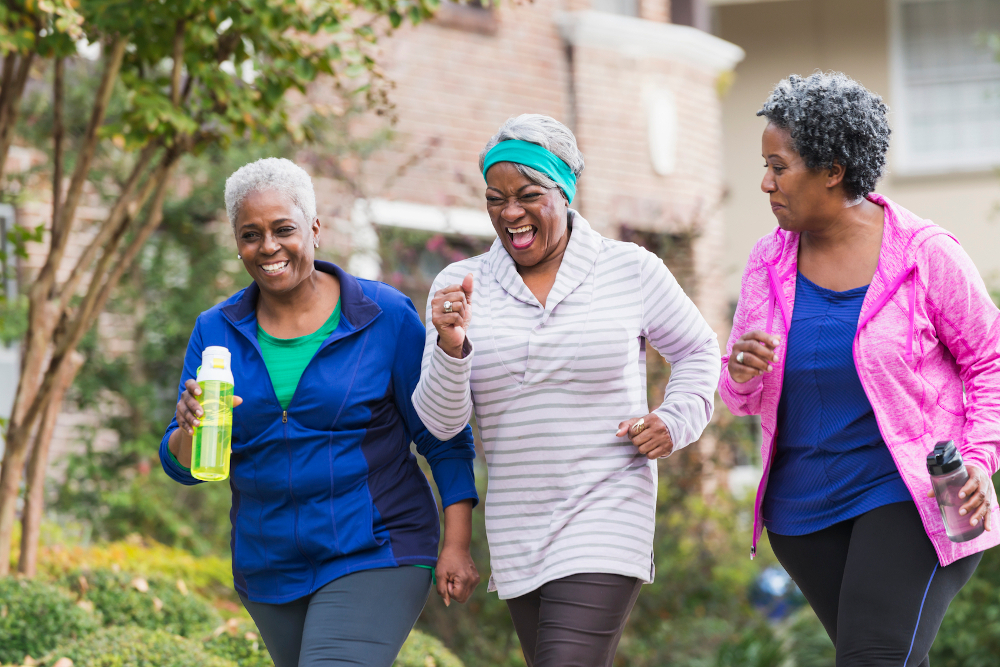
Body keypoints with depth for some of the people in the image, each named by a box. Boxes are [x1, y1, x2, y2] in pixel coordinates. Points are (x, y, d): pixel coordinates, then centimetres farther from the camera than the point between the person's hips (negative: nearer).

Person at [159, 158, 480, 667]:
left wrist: (456, 545, -10)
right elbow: (182, 466, 2)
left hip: (374, 555, -5)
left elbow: (445, 439, -3)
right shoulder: (216, 332, 3)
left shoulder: (386, 316, -7)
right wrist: (190, 430, -21)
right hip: (269, 566, 5)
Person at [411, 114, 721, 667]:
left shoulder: (631, 271, -2)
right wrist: (451, 346, -21)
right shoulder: (460, 287, 2)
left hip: (606, 517, -4)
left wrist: (676, 420, -4)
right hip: (517, 531, 4)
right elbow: (439, 422, -3)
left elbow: (697, 351, 14)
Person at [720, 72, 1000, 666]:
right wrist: (742, 374, -16)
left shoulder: (925, 254, -10)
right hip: (804, 509, 5)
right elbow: (743, 399, 9)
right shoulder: (769, 262, 3)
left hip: (910, 497, -5)